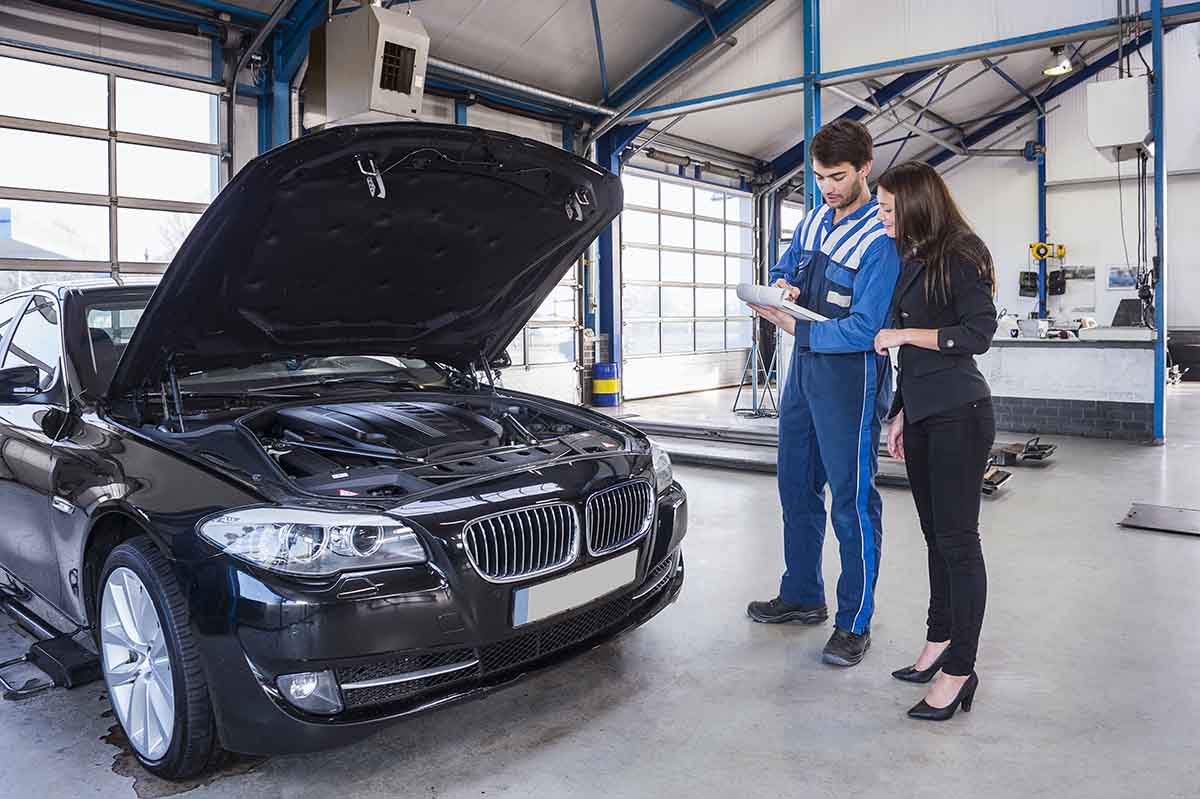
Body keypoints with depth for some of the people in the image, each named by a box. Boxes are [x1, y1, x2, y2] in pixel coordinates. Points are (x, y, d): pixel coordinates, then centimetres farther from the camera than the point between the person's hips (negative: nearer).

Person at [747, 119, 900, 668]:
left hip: (849, 378, -8)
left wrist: (793, 325, -19)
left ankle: (854, 625, 11)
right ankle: (802, 596, 32)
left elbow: (864, 329, -20)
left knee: (852, 500, -1)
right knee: (797, 488, 16)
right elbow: (785, 267, 22)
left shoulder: (881, 240, -15)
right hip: (803, 370, 9)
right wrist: (783, 284, -2)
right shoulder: (815, 219, 10)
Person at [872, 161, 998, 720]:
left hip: (959, 415, -8)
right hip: (921, 415, 9)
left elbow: (979, 333, -17)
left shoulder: (958, 256, -8)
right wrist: (900, 415, 19)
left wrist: (904, 334, -13)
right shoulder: (912, 261, 17)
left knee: (957, 539, -4)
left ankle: (959, 669, 4)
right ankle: (940, 640, 26)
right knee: (936, 536, 14)